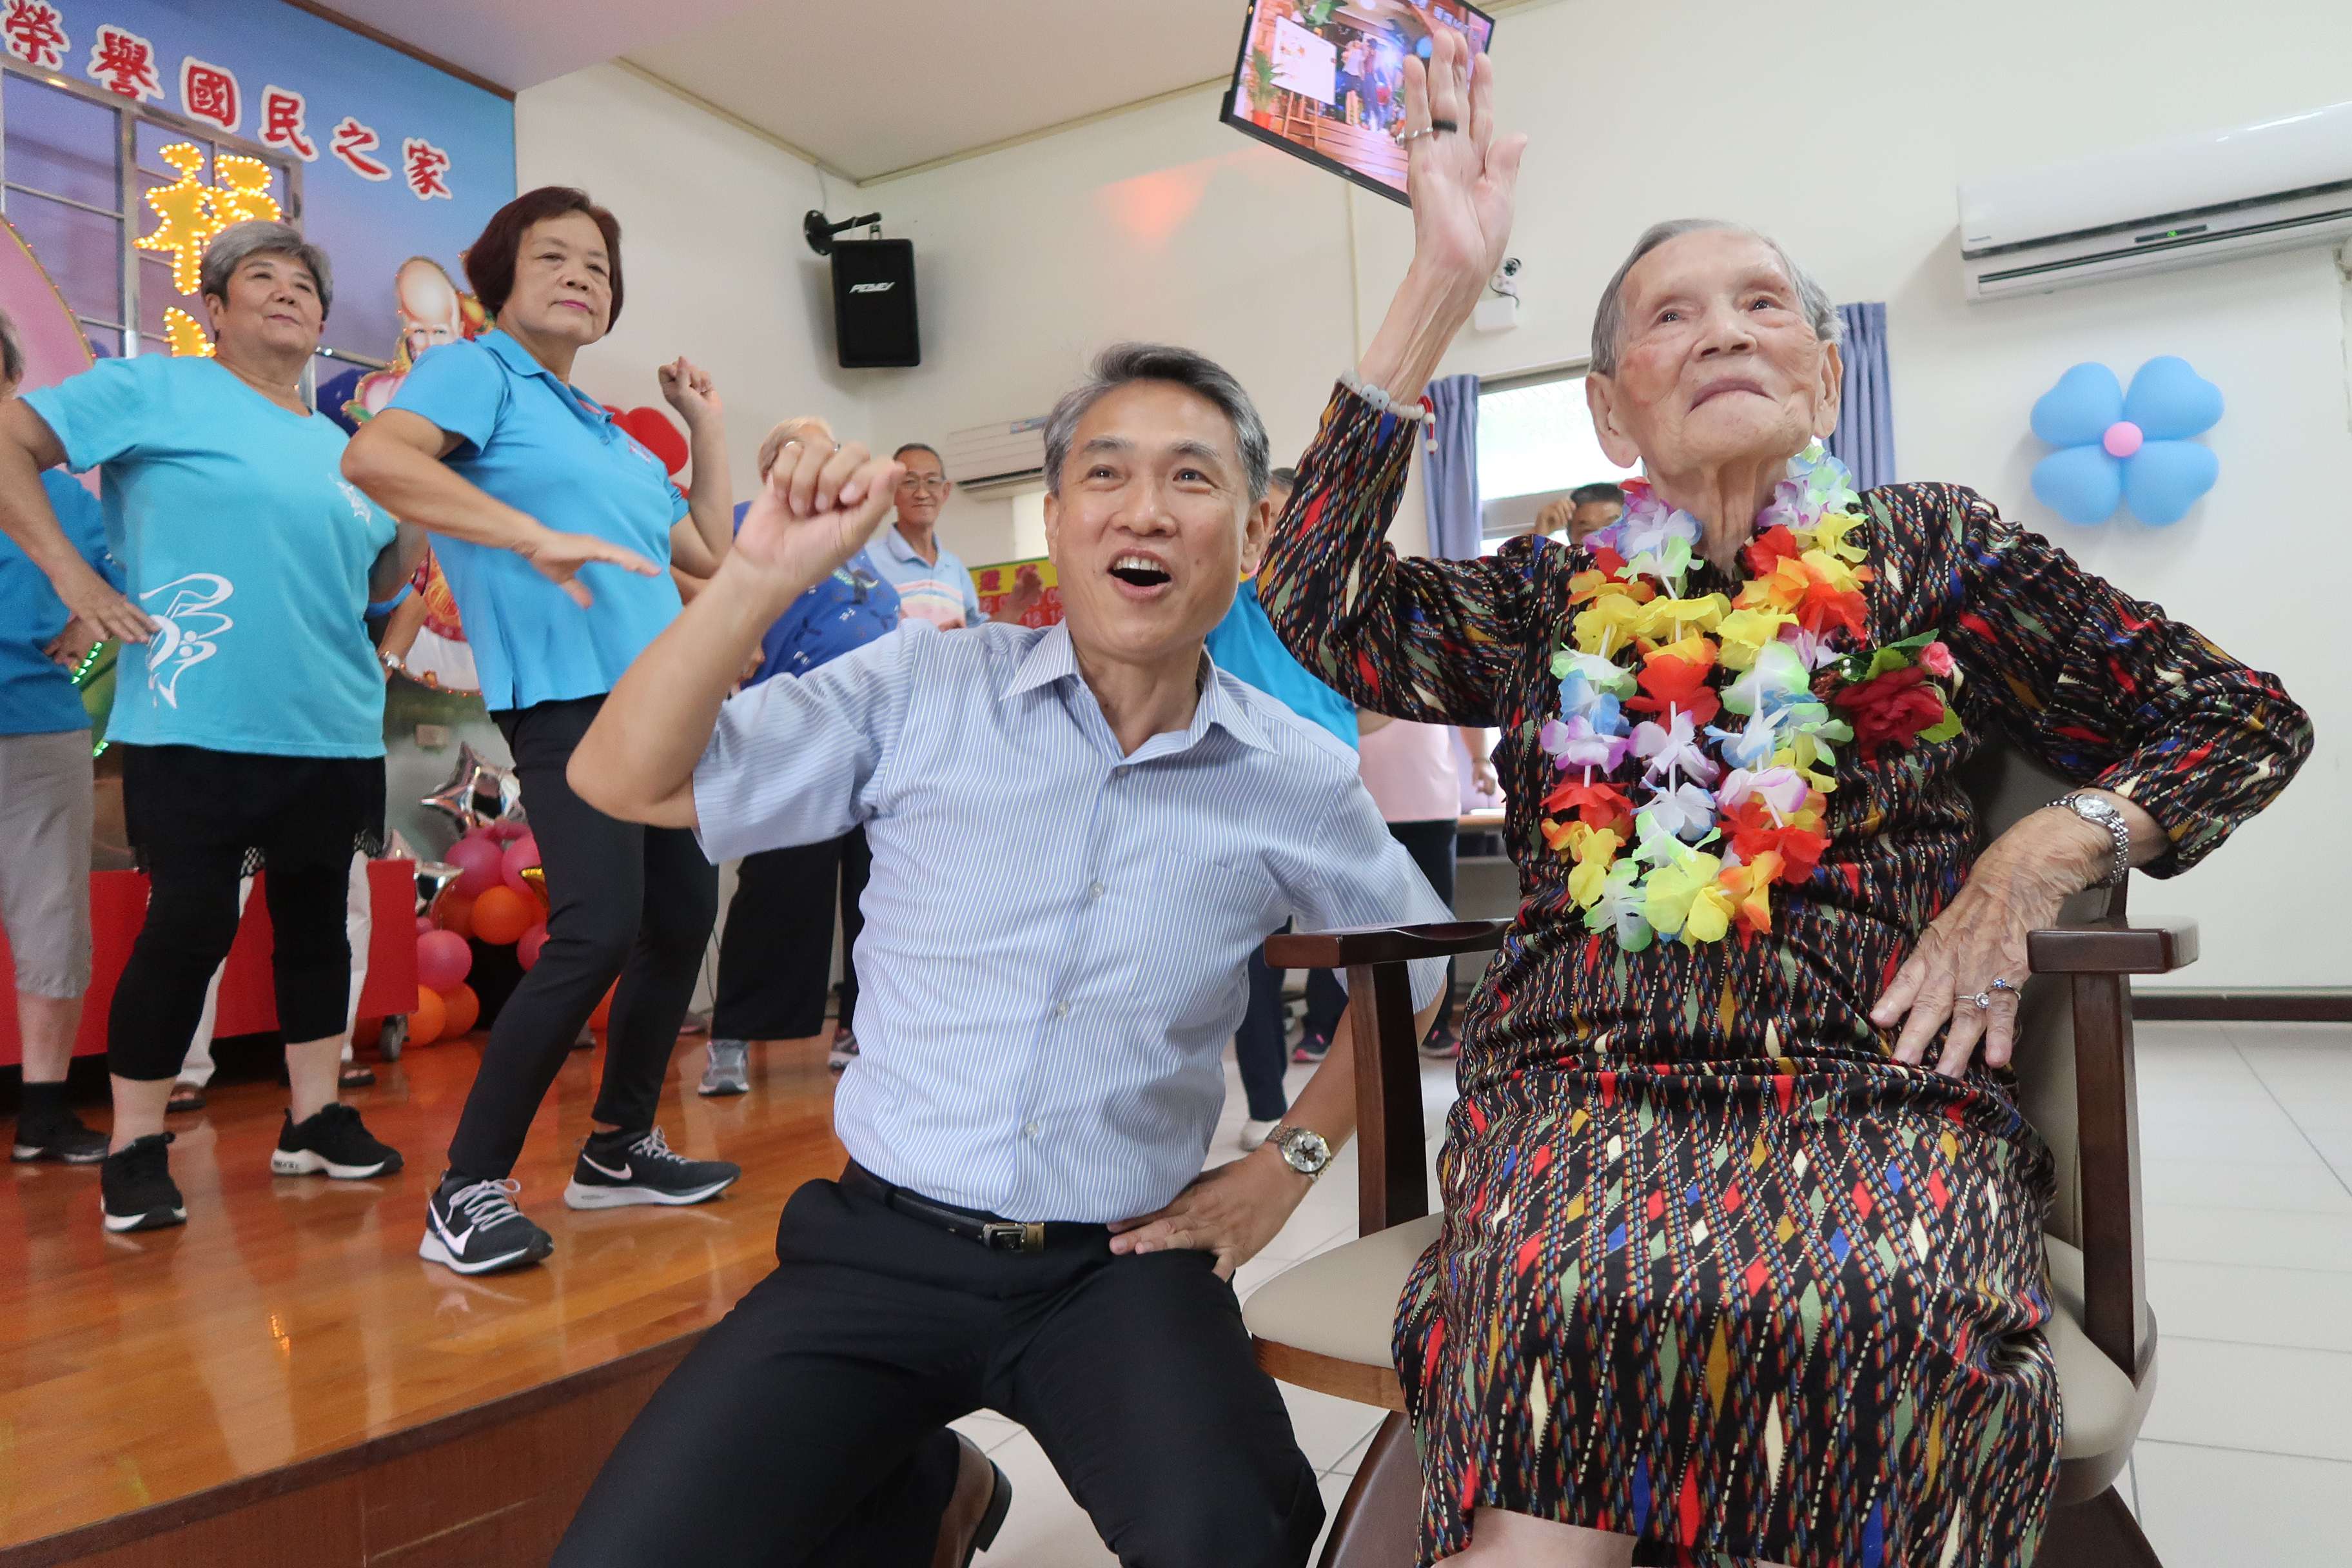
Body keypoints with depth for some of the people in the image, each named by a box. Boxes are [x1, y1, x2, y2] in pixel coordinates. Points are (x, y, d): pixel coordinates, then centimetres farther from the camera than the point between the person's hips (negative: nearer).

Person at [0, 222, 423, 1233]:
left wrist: (419, 508, 4)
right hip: (196, 728, -6)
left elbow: (381, 585, 21)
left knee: (316, 920, 12)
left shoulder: (344, 449, 17)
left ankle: (316, 1121, 23)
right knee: (190, 925, -3)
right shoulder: (161, 391, 0)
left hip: (335, 733, 6)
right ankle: (135, 1152, 12)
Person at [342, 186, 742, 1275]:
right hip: (568, 695, -9)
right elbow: (373, 457, -19)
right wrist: (535, 537, -26)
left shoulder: (608, 430, 24)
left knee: (684, 915, 10)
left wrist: (708, 428, 24)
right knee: (598, 931, -20)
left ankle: (619, 1148, 24)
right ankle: (467, 1194, -7)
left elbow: (709, 554, 25)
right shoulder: (478, 371, 2)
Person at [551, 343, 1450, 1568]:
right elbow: (626, 782, -7)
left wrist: (1289, 1163, 8)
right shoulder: (923, 690, -4)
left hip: (1119, 1263, 0)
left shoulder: (1301, 780, -1)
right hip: (883, 1241, 1)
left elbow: (1415, 969, 15)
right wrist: (762, 574, -19)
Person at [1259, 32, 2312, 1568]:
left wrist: (2044, 855, -2)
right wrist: (1441, 287, -2)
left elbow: (2245, 719, 17)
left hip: (1875, 1086, 1)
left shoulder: (1931, 551, 14)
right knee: (1580, 1294, -31)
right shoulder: (1551, 602, 14)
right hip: (1584, 1081, 0)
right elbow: (1320, 603, -2)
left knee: (1881, 1315, -31)